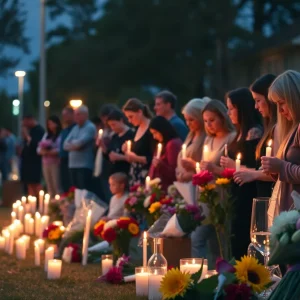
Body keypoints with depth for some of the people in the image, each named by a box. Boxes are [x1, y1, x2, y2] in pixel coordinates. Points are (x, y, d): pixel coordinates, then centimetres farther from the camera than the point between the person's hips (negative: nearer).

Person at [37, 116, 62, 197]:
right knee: (49, 187, 6)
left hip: (55, 163, -7)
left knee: (57, 186, -9)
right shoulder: (46, 135, 17)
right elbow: (39, 149, 13)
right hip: (46, 163, 7)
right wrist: (43, 151, -8)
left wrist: (50, 152, -17)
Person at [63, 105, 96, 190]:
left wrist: (71, 144, 3)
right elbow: (66, 145, 10)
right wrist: (74, 146, -9)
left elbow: (80, 142, -16)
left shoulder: (90, 127, -6)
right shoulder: (75, 128, 18)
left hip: (85, 166, -7)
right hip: (73, 165, 8)